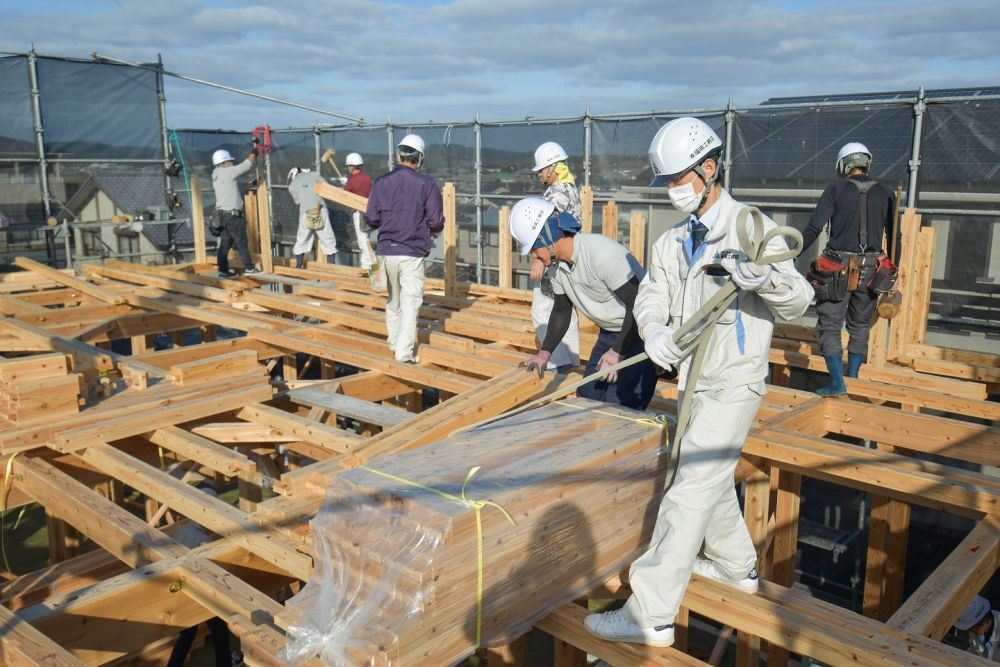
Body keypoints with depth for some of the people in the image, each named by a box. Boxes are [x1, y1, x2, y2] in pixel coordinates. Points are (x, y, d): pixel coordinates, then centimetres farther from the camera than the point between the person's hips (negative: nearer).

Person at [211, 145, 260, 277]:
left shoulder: (216, 177, 15)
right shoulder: (228, 172, -11)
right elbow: (247, 164, -6)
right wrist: (254, 150, 8)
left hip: (221, 214, 9)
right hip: (232, 215, -9)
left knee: (225, 243, 9)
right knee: (241, 242, 0)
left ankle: (223, 270, 8)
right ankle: (249, 268, 7)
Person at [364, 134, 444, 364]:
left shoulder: (381, 181, 0)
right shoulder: (427, 184, -7)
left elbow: (371, 219, -1)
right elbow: (436, 222, -7)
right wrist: (433, 229, 15)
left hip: (386, 251, 3)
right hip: (413, 253, -3)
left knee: (393, 299, 20)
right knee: (411, 302, 1)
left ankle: (394, 341, 35)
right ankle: (404, 352, -2)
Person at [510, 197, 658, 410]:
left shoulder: (602, 254, -29)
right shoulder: (556, 264, -1)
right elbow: (561, 310, 14)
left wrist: (617, 352, -24)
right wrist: (545, 352, 7)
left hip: (639, 331, -9)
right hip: (609, 332, 9)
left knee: (620, 405, -14)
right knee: (587, 396, 14)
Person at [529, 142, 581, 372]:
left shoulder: (557, 192, -15)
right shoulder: (571, 188, 16)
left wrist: (539, 259, -27)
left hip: (552, 261, -10)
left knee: (542, 312, -7)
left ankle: (558, 361, -6)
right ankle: (571, 359, 22)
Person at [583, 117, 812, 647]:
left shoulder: (753, 229, -11)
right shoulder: (671, 242, 8)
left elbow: (797, 304, -11)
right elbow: (650, 296, 1)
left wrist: (766, 276, -33)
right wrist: (654, 330, -22)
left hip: (732, 384, -8)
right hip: (696, 379, 8)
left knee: (689, 492, -9)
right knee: (711, 479, 23)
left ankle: (651, 614, -5)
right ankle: (736, 567, 46)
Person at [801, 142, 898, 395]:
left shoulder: (836, 189, -3)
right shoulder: (886, 194, 6)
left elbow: (813, 229, -11)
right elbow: (895, 237, 6)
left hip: (838, 267, -3)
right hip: (870, 269, 4)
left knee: (829, 325, 3)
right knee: (859, 326, 19)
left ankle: (837, 383, -5)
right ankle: (853, 377, 26)